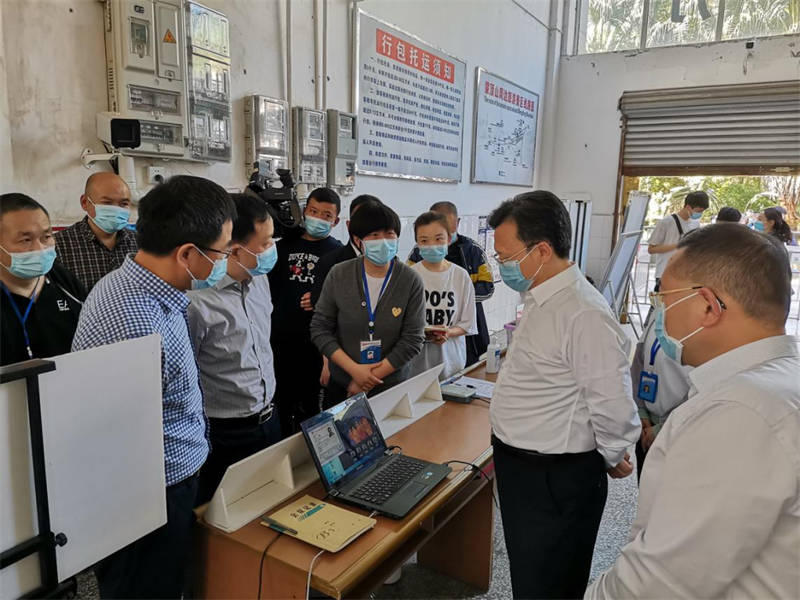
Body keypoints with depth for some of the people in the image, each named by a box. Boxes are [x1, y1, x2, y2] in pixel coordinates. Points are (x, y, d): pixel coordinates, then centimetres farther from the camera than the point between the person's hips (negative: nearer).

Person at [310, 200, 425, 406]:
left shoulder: (411, 281, -12)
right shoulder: (338, 275, -8)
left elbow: (412, 339, -12)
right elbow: (320, 329, -6)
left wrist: (372, 377, -14)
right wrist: (354, 369, -15)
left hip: (393, 388, -1)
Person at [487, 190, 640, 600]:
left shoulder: (585, 316, -27)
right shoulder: (539, 300, 5)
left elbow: (614, 408, -22)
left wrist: (611, 460, -6)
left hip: (555, 482, -9)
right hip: (520, 468, 9)